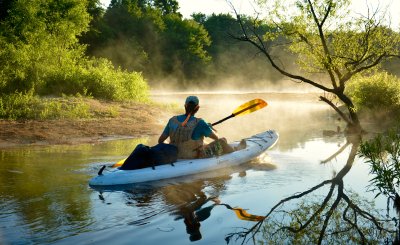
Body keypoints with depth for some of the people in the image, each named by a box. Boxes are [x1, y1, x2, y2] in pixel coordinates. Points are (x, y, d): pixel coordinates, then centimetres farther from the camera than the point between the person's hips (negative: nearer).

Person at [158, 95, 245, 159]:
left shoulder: (173, 120, -9)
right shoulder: (199, 123, -22)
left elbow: (160, 140, -2)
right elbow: (216, 138, -6)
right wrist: (209, 127, 15)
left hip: (176, 157, 6)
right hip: (195, 159, -6)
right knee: (222, 141, 9)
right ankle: (236, 150, 41)